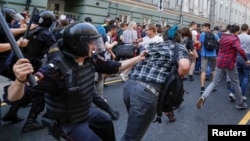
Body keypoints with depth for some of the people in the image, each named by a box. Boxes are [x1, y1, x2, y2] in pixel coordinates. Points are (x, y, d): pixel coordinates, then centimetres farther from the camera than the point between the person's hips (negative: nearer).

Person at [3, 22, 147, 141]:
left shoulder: (91, 59, -15)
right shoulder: (56, 68, -36)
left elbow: (114, 66, 3)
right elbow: (12, 97, -39)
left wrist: (139, 58, 4)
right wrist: (20, 80, -62)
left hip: (88, 112, 8)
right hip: (68, 122, -7)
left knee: (107, 124, 26)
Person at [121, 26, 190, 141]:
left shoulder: (153, 45, 30)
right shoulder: (179, 47, 14)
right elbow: (184, 66, -6)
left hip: (129, 84, 6)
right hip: (147, 91, -6)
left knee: (134, 126, 30)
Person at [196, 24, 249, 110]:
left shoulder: (223, 37, 12)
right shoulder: (235, 39, -11)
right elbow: (240, 50, -26)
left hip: (220, 63, 6)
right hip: (229, 64, -6)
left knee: (215, 82, 6)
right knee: (236, 84, 11)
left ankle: (203, 97, -17)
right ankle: (240, 104, 24)